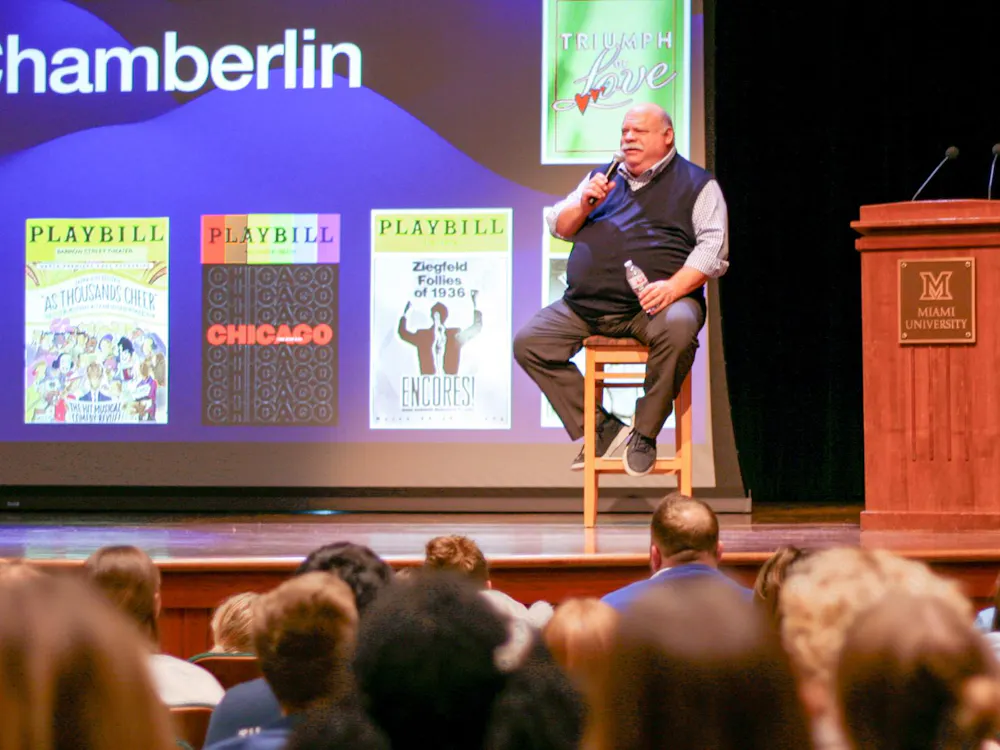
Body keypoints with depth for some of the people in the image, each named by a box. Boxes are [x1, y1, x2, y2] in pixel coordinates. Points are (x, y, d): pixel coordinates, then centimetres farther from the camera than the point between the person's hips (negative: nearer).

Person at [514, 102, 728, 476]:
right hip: (584, 306, 5)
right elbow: (558, 226, 22)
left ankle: (644, 433, -19)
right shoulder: (602, 178, 24)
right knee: (528, 342, -11)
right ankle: (601, 429, -5)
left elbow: (713, 248, -3)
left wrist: (673, 287, -19)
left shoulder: (696, 183, 9)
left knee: (678, 327, -38)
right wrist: (585, 204, 0)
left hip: (650, 304, -5)